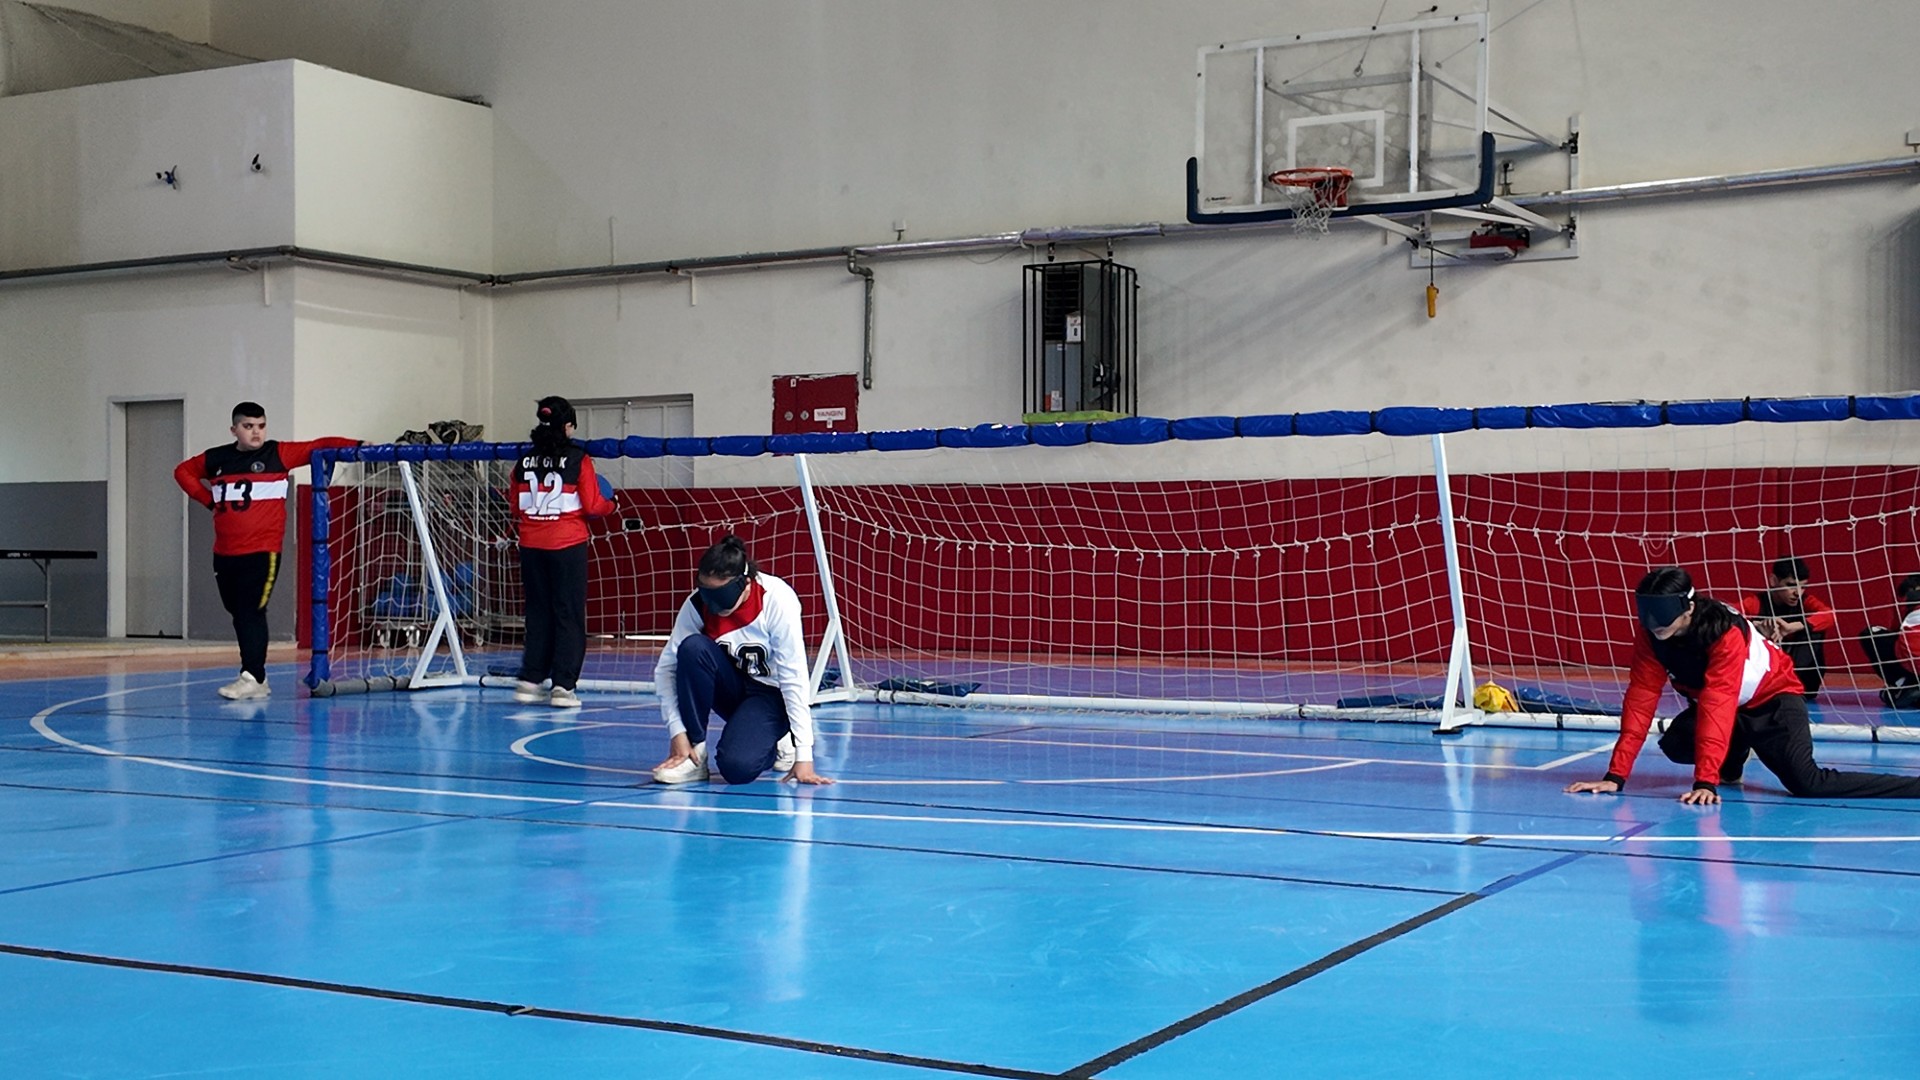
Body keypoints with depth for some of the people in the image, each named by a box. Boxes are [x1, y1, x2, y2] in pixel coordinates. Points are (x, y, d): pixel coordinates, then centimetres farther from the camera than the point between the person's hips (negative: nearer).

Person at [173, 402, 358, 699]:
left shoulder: (278, 454, -2)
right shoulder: (216, 459, 9)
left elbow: (319, 447, -10)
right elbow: (183, 471, 25)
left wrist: (359, 447, -23)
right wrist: (207, 498, 11)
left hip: (262, 552, -5)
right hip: (224, 552, 5)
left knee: (252, 613, -11)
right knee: (237, 613, 9)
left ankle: (253, 678, -11)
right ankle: (256, 676, 18)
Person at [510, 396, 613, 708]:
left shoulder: (524, 461, 4)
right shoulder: (578, 459, -8)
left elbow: (516, 509, 10)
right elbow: (593, 506, -7)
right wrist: (610, 504, 13)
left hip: (531, 546, 4)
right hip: (568, 545, -4)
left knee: (538, 613, 13)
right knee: (569, 615, 2)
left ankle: (530, 680, 12)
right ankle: (563, 685, -1)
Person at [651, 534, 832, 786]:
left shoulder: (778, 600, -27)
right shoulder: (697, 605, -18)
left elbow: (794, 678, -26)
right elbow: (666, 669, -13)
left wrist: (803, 755, -28)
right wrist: (678, 731, -23)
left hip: (771, 695, -3)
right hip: (731, 688, 4)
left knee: (738, 767, -30)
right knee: (693, 647, -29)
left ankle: (775, 743, 6)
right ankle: (694, 754, -16)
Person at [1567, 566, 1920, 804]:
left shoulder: (1725, 633, -34)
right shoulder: (1649, 637, -18)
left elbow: (1717, 707, -40)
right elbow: (1640, 701, -20)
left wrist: (1705, 782, -46)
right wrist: (1616, 776, -27)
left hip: (1772, 697, -6)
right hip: (1719, 704, 6)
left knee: (1807, 782, -24)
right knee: (1675, 746, -19)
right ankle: (1730, 763, 13)